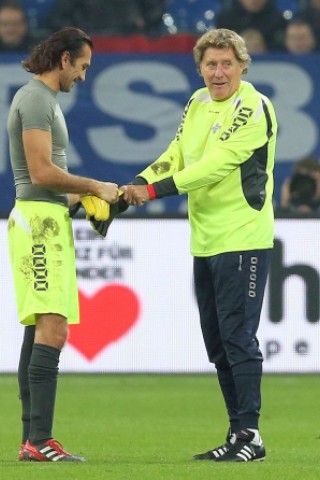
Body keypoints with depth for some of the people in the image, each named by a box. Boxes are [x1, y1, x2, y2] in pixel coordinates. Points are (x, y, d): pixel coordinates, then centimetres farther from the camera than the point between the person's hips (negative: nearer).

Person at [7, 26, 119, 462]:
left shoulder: (43, 99, 21)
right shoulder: (36, 99, -11)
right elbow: (41, 171, -18)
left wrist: (83, 197, 14)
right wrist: (95, 187, -8)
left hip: (46, 219, 11)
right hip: (40, 219, -11)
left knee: (38, 330, 8)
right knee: (52, 331, -17)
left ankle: (31, 440, 8)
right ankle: (40, 440, -22)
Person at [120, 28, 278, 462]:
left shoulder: (253, 108, -13)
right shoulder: (198, 103, 12)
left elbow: (217, 165, -20)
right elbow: (176, 155, 13)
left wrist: (154, 190, -21)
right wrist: (132, 188, -3)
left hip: (242, 239, -8)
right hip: (205, 242, 8)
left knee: (238, 337, -10)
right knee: (218, 343, 11)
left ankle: (250, 436, -6)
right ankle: (237, 434, 18)